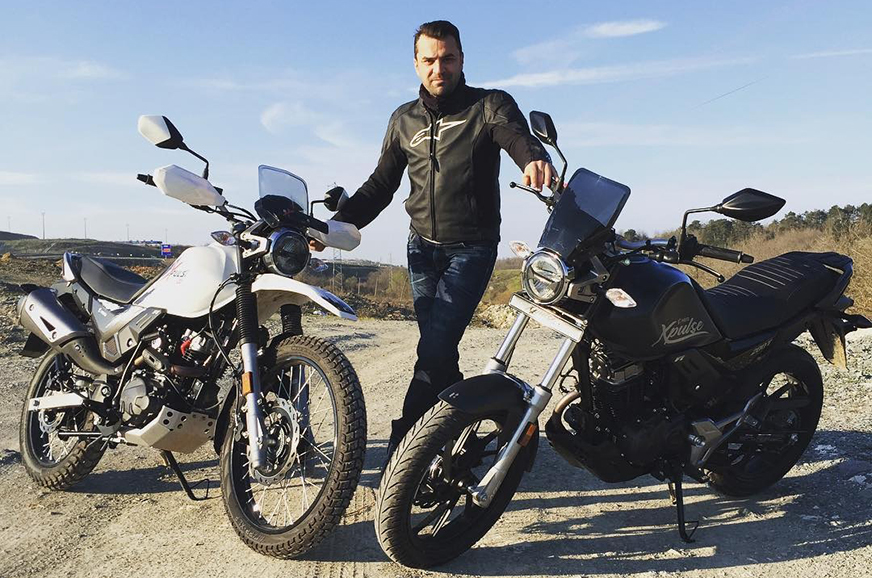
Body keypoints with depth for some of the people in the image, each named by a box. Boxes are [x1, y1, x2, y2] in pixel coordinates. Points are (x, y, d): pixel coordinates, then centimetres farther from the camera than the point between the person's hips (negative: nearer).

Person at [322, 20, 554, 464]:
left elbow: (519, 137, -20)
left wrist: (535, 158, -46)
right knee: (439, 355, 8)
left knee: (434, 352, -15)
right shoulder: (404, 120, 12)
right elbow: (380, 185, 14)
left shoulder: (490, 106, 0)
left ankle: (400, 453, -10)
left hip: (471, 248, -4)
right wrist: (338, 224, 1)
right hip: (422, 247, 5)